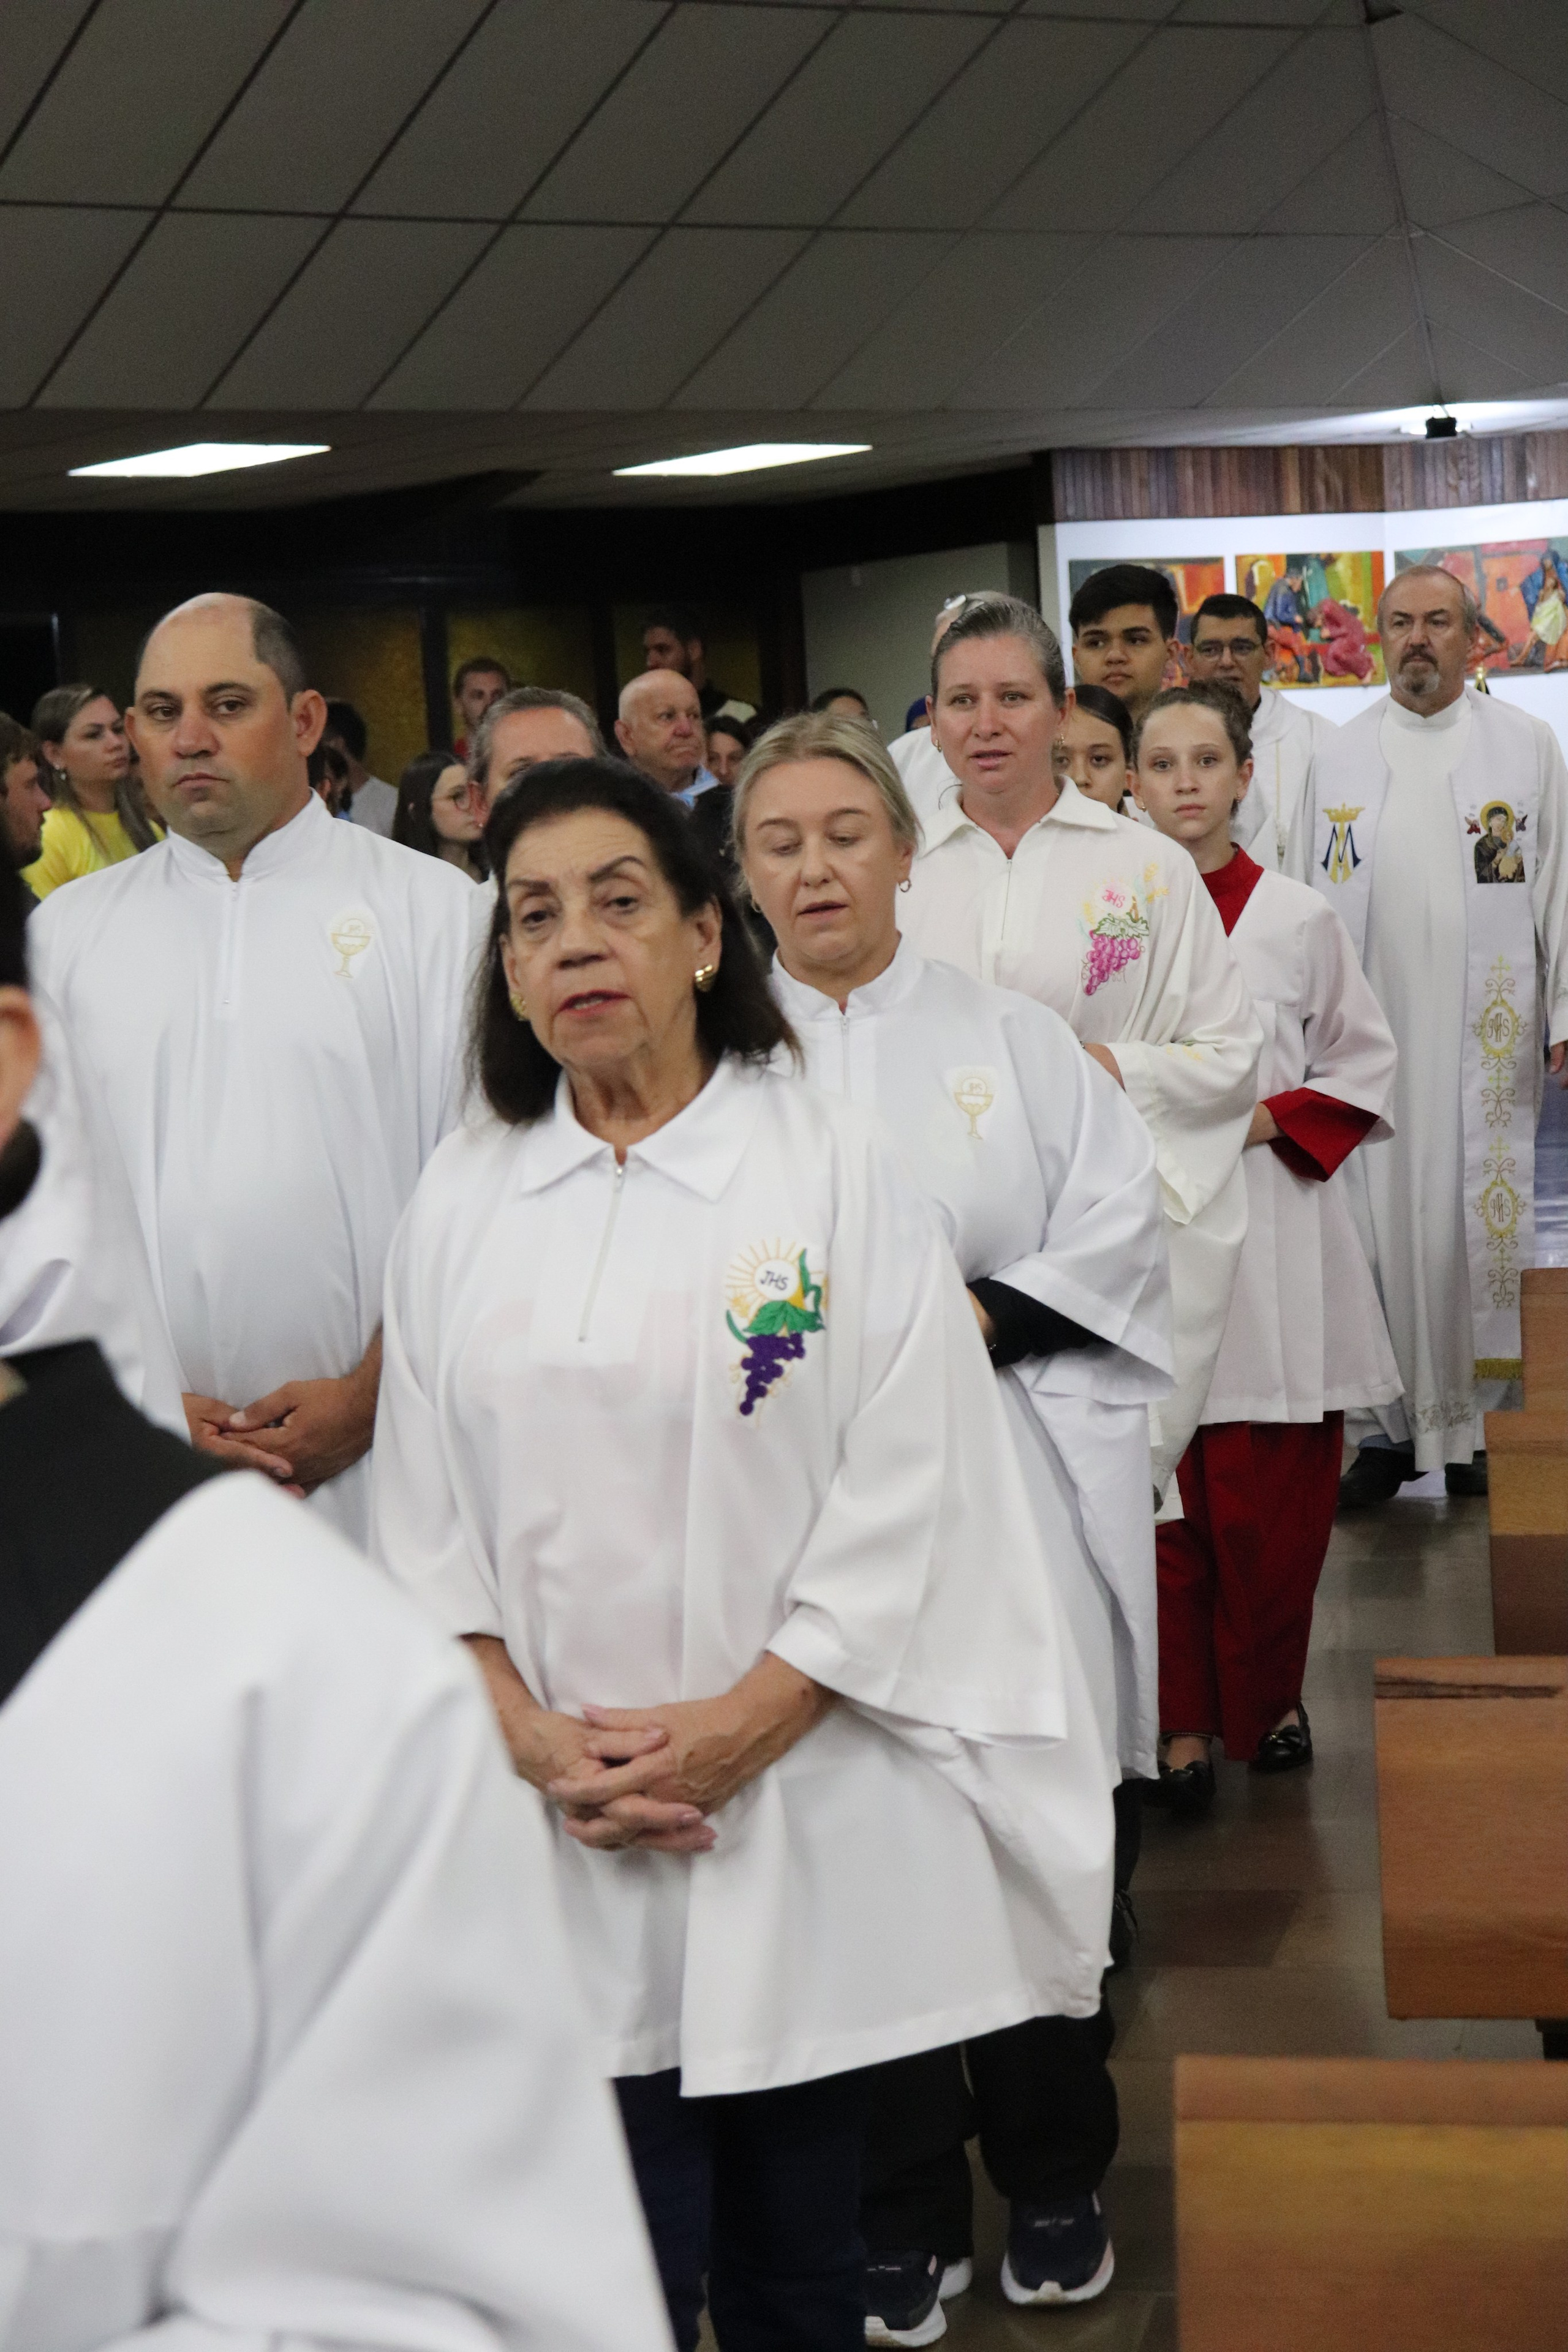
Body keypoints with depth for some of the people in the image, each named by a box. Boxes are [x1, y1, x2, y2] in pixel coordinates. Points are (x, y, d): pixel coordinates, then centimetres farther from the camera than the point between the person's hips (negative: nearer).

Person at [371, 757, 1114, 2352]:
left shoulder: (836, 1171, -2)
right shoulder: (461, 1203, 8)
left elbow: (904, 1488, -6)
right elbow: (423, 1507, 7)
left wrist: (747, 1721, -13)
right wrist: (524, 1728, -7)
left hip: (796, 1801, -2)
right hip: (556, 1823, 2)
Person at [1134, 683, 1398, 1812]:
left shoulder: (1299, 918, 3)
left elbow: (1365, 1063, 8)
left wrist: (1270, 1120, -7)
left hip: (1270, 1234, 0)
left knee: (1272, 1497, 3)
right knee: (1162, 1493, 1)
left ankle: (1268, 1698, 23)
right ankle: (1181, 1717, 14)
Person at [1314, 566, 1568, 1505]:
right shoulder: (1340, 756, 11)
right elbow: (1317, 897, 9)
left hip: (1488, 1034, -1)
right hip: (1372, 1031, 1)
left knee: (1482, 1221, 0)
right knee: (1379, 1225, 0)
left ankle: (1476, 1424, 10)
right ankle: (1389, 1424, 9)